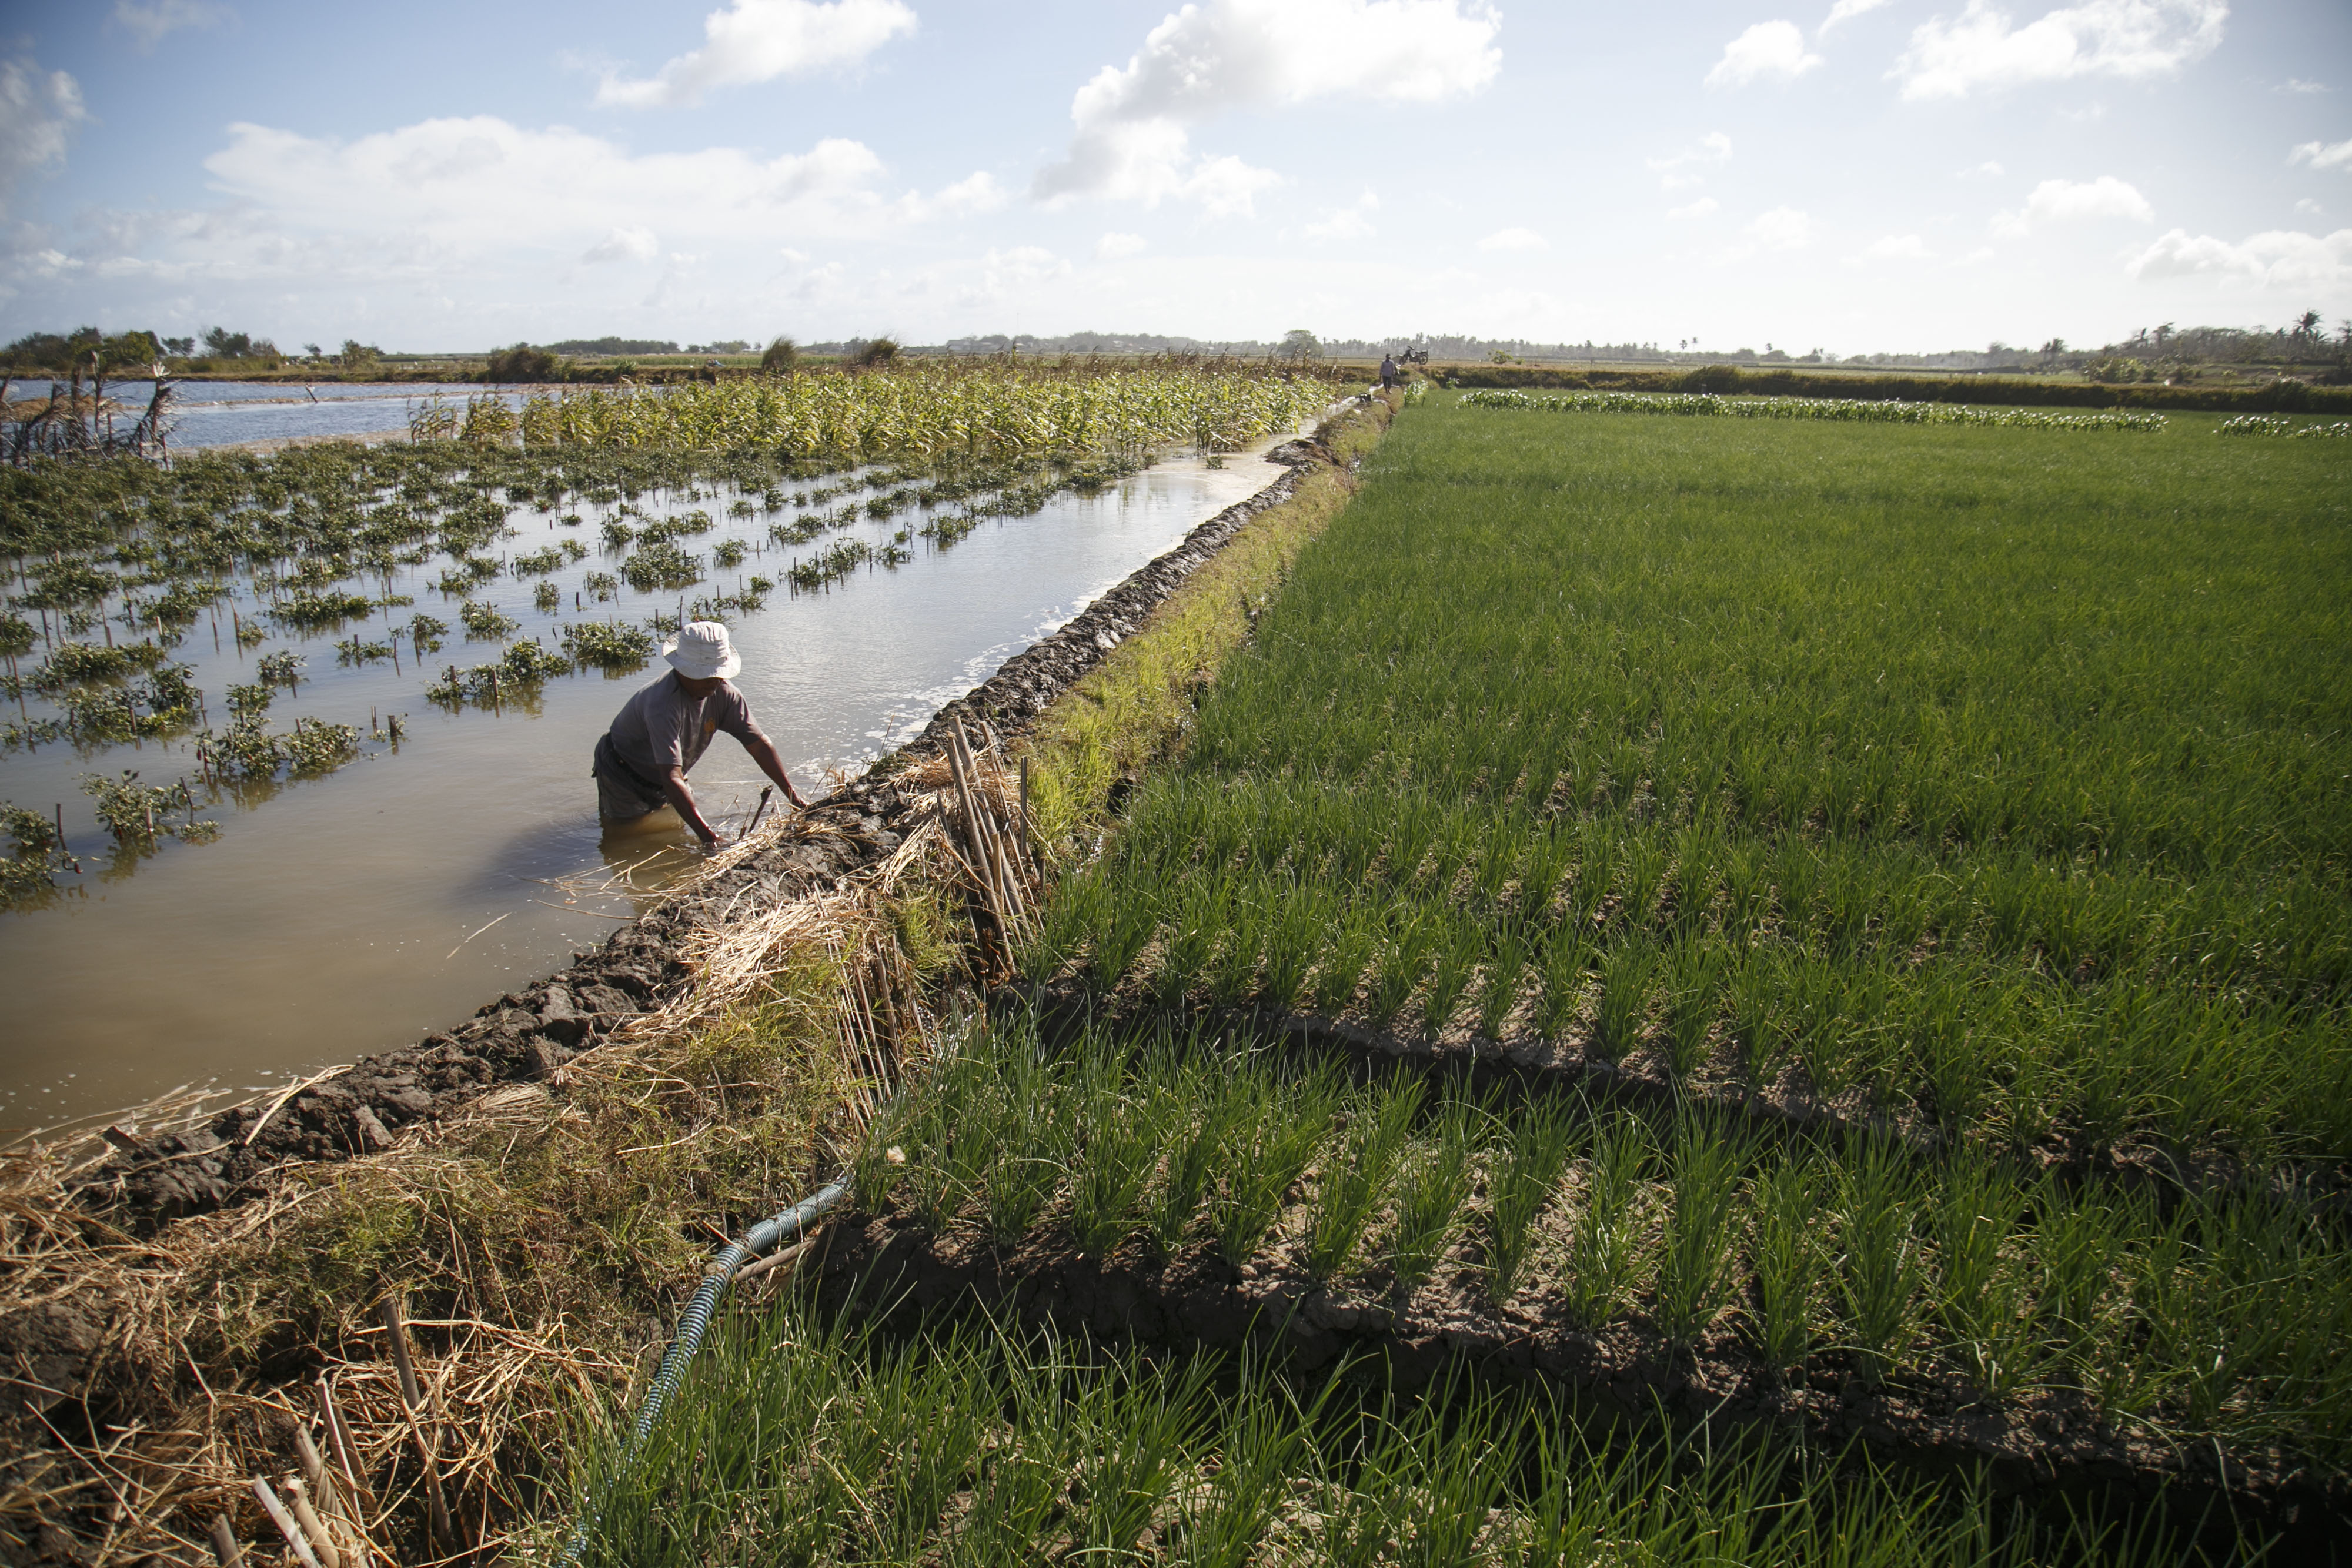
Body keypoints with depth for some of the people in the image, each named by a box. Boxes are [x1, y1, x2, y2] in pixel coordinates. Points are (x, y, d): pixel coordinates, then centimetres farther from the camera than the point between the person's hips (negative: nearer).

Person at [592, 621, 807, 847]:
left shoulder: (723, 693, -20)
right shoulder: (662, 705, -41)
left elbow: (759, 744, -16)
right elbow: (672, 777, -47)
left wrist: (792, 794, -25)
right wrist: (703, 831, -55)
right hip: (625, 777, -6)